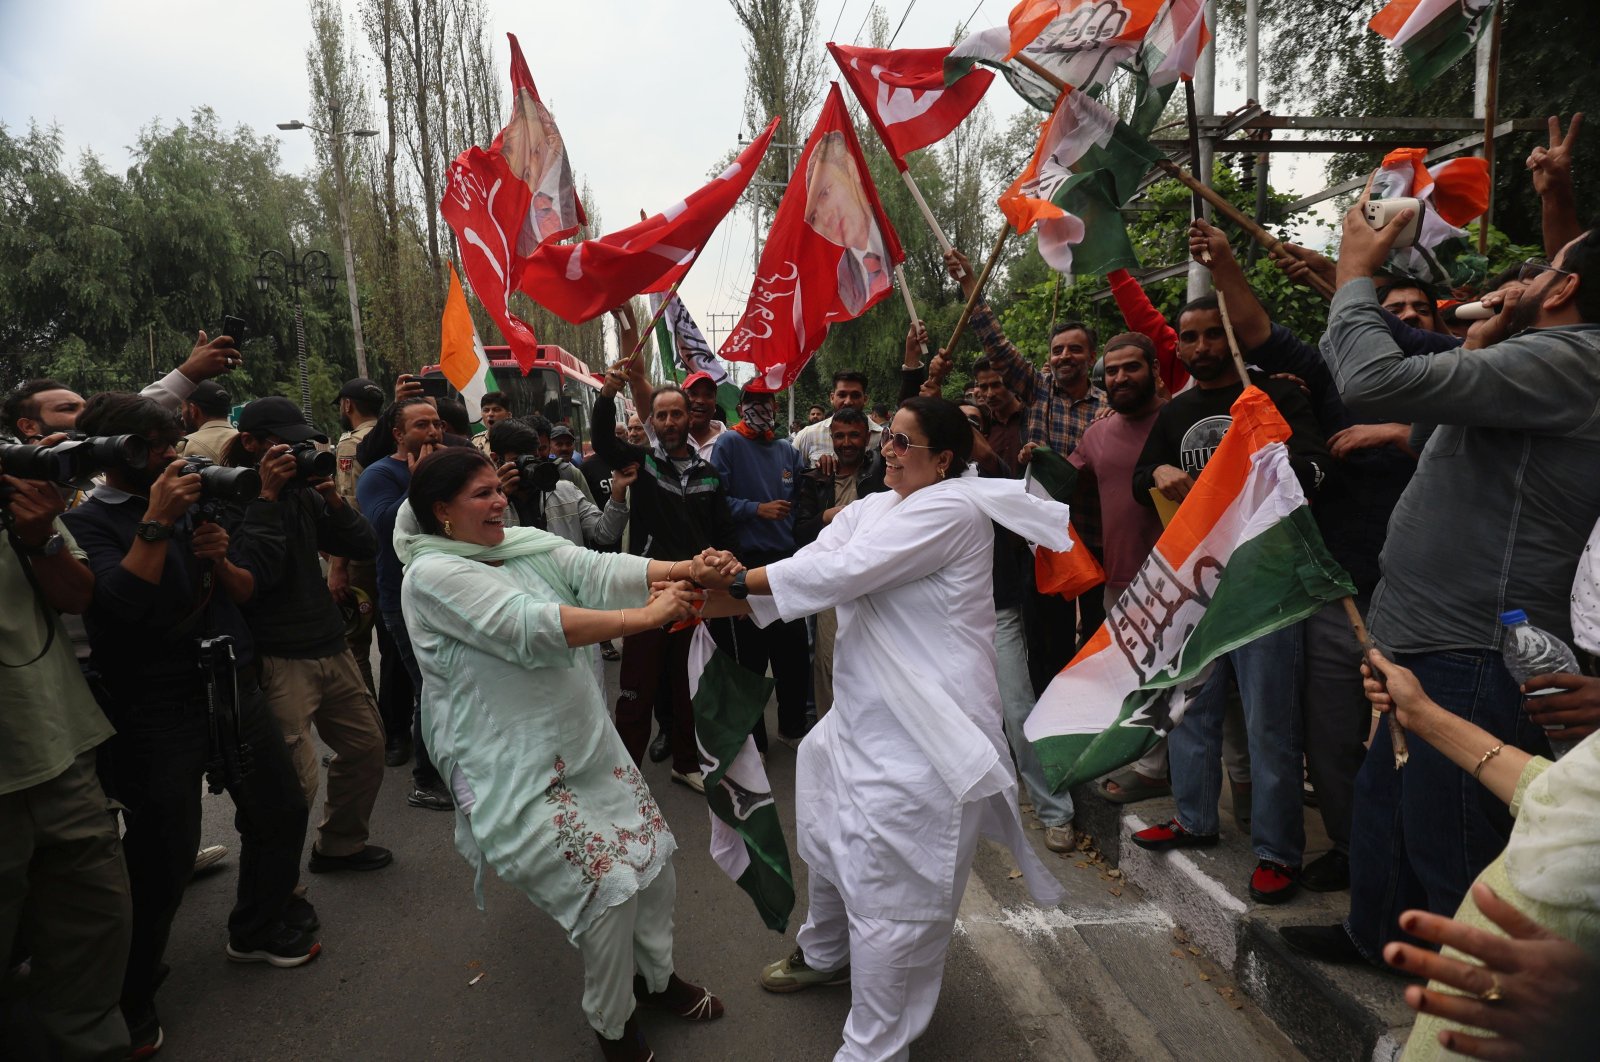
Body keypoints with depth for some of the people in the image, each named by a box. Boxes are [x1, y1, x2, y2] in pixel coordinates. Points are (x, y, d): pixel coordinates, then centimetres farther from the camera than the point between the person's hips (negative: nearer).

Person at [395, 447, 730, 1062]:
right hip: (518, 771, -7)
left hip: (586, 740, 7)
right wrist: (643, 617, -31)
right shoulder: (433, 574, -15)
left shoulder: (526, 544, 4)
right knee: (609, 884, -7)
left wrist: (684, 569, -24)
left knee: (654, 856, 13)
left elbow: (600, 570, -8)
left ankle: (656, 976, 41)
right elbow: (529, 627, -28)